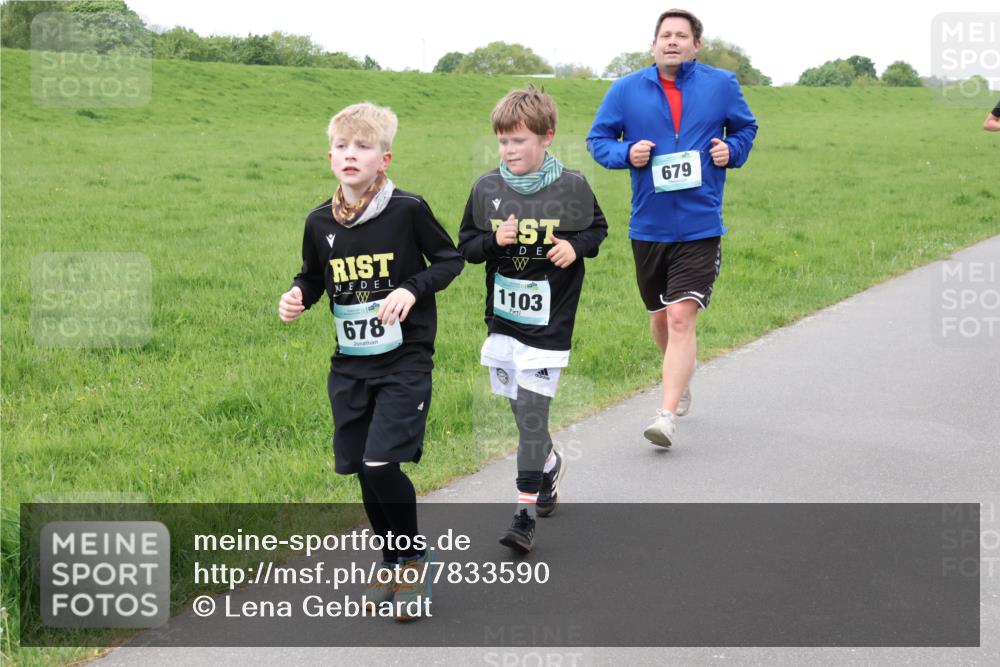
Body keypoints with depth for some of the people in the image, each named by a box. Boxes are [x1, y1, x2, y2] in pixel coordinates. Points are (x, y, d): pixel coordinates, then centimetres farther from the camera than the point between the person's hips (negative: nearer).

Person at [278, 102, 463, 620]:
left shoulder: (407, 210, -10)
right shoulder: (320, 222, 0)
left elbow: (450, 260, 0)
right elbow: (313, 277, 15)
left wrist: (412, 289, -16)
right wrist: (297, 297, -7)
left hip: (404, 361, -4)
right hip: (350, 364, 5)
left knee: (381, 465, -15)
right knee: (363, 472, 9)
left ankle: (413, 557, 10)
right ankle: (392, 564, 30)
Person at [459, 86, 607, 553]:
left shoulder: (572, 186, -6)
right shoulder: (486, 188, 0)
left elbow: (598, 229, 10)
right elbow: (466, 246, 6)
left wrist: (576, 247, -11)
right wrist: (494, 240, -14)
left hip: (548, 324, -4)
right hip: (502, 321, 4)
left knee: (530, 415, -7)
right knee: (524, 413, 16)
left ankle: (525, 512, -2)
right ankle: (550, 464, 45)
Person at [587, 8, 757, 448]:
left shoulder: (721, 85, 2)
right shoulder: (626, 89, 1)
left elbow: (746, 128, 18)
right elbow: (597, 139, 8)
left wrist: (732, 151, -4)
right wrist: (626, 154, -12)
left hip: (700, 226, -2)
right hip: (648, 226, 3)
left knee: (682, 318, -15)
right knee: (660, 317, 17)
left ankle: (667, 415, -14)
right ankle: (681, 381, 46)